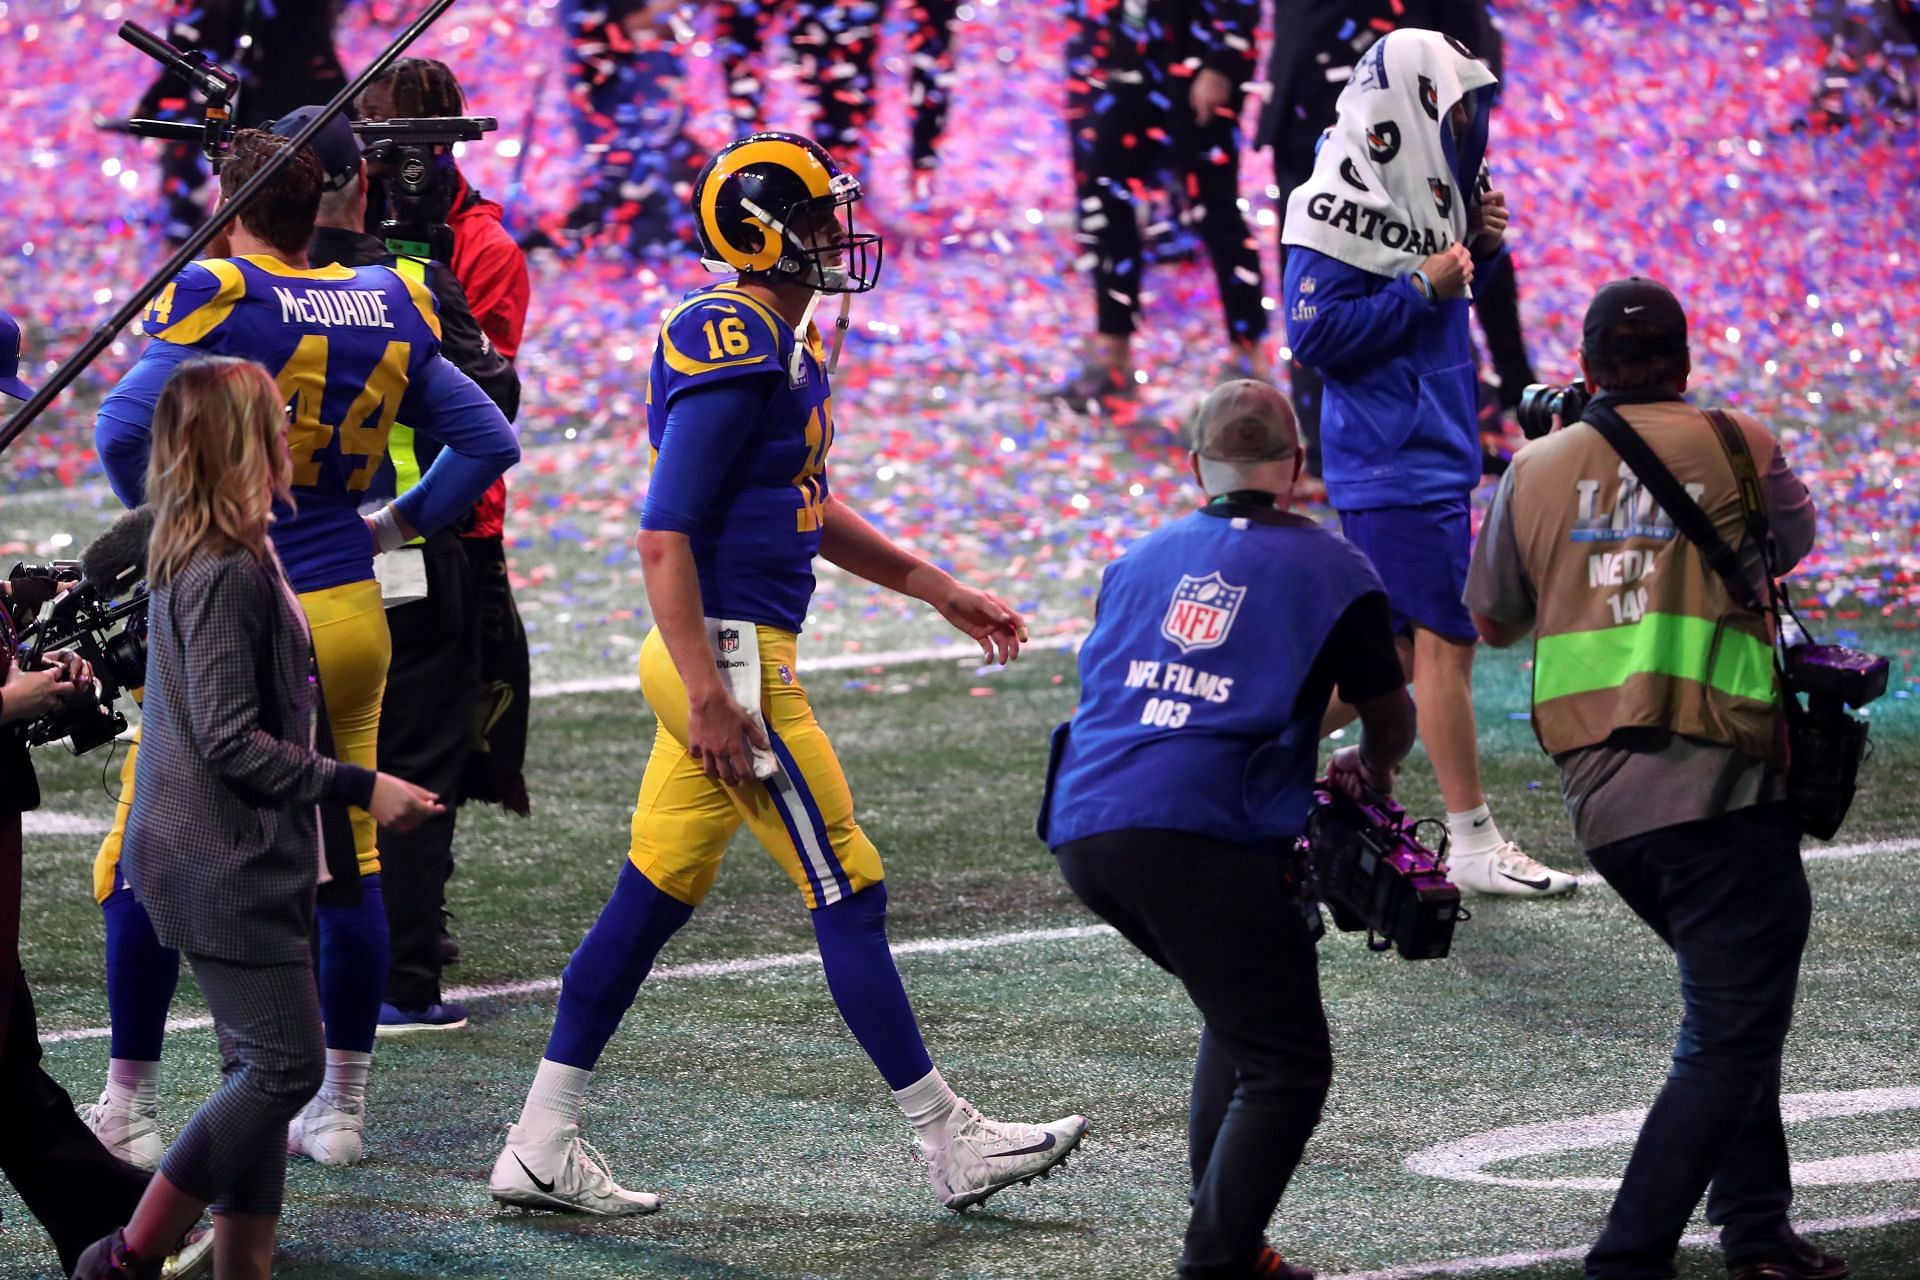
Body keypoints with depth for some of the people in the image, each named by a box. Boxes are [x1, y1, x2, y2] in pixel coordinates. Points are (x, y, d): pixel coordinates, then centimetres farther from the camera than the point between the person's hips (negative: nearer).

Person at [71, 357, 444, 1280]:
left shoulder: (193, 560, 11)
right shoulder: (229, 573, -18)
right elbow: (230, 741, -21)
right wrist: (358, 788, -18)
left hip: (238, 858, 10)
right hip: (226, 865, -10)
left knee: (264, 1071, 10)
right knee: (286, 1066, -8)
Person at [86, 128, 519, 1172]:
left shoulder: (219, 302, -11)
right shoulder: (386, 313, 5)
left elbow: (126, 427, -21)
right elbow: (487, 439, 11)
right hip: (350, 616, 5)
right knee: (346, 863, 13)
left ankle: (130, 1107, 9)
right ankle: (340, 1106, 19)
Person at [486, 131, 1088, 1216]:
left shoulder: (787, 343, 14)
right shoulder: (733, 352, -18)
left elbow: (809, 507, 26)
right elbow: (666, 536, -21)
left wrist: (937, 589, 27)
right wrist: (710, 698, -24)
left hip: (734, 658, 10)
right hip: (730, 657, -10)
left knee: (654, 901, 11)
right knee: (850, 895, -3)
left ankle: (542, 1148, 14)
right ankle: (952, 1144, 5)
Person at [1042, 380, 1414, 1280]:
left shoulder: (1141, 559, 22)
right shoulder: (1331, 570, 7)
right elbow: (1392, 720, 18)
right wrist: (1370, 768, 43)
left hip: (1081, 831, 6)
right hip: (1204, 836, -6)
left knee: (1243, 1010, 25)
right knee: (1285, 1069, 0)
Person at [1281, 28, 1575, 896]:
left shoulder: (1412, 191, 11)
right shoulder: (1344, 205, -18)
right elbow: (1318, 334, -21)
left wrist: (1473, 244, 6)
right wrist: (1425, 287, -22)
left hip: (1430, 450, 10)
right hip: (1399, 460, -10)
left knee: (1400, 649, 14)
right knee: (1446, 640, -6)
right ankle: (1473, 848, 0)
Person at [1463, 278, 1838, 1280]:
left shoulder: (1535, 471, 9)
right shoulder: (1737, 449, 0)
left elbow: (1493, 619, 21)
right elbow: (1792, 542, 21)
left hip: (1597, 796, 6)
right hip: (1716, 784, -6)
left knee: (1733, 1006, 24)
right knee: (1730, 1039, -4)